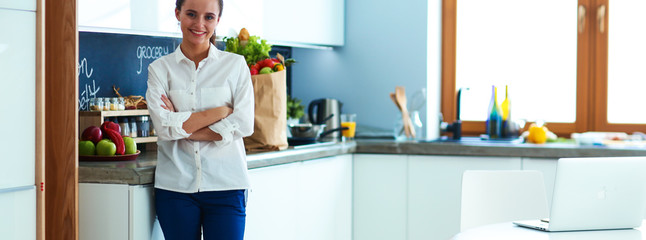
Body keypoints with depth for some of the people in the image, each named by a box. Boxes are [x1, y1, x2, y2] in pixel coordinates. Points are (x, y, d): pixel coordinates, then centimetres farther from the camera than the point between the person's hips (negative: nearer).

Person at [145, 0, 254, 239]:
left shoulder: (235, 64, 6)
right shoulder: (160, 69, 6)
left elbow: (244, 125, -5)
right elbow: (164, 127, -7)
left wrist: (182, 126, -8)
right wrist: (221, 111, -9)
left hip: (225, 185, 0)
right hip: (175, 186, 1)